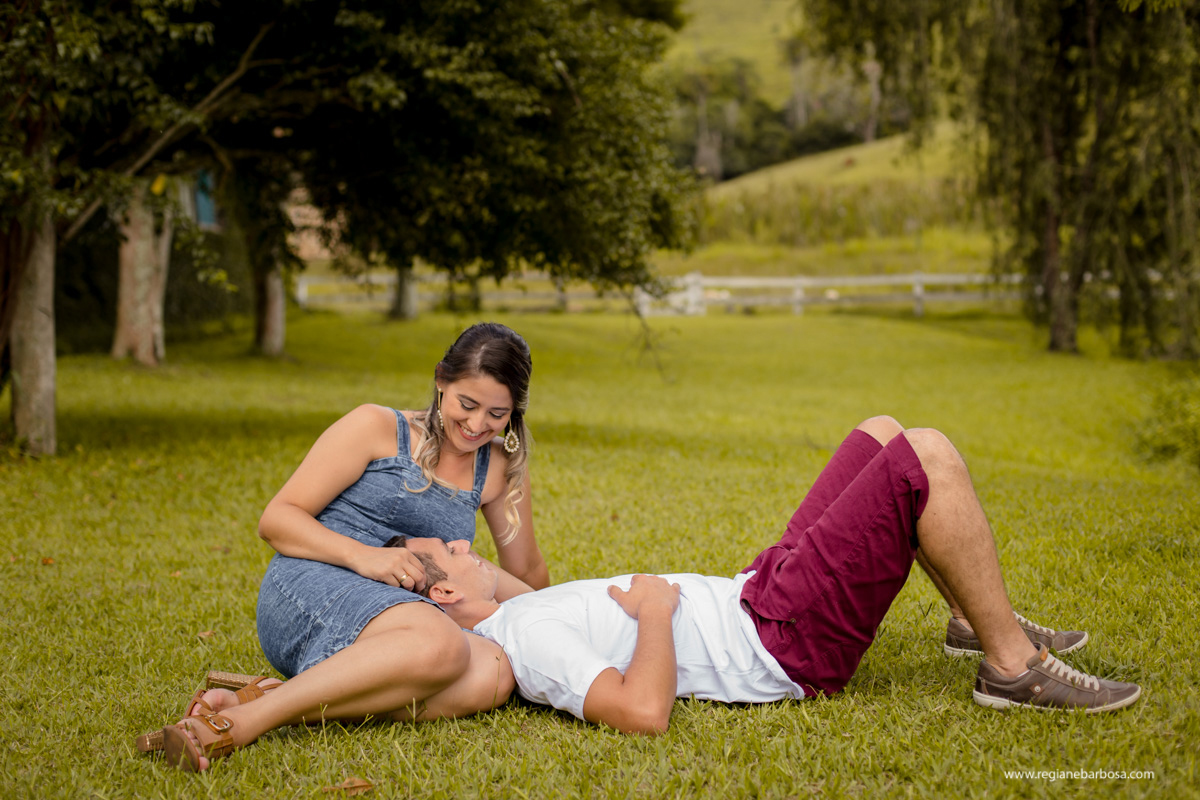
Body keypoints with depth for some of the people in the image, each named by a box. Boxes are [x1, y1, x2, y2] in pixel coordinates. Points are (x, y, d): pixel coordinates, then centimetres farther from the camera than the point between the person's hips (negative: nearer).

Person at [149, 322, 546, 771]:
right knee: (442, 644, -37)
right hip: (309, 587, -5)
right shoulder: (377, 428, 3)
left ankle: (264, 697, -31)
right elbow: (276, 520, -2)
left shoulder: (499, 469, 17)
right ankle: (238, 722, -36)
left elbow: (529, 577, 24)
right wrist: (363, 556, -15)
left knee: (492, 674, -31)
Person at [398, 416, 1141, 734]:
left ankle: (974, 617, 23)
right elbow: (643, 709, -35)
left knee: (883, 434, 17)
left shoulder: (514, 621, 7)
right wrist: (656, 610, -21)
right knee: (927, 457, -17)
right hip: (786, 640, -11)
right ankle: (1013, 662, -6)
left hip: (753, 596, 11)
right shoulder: (528, 640, -22)